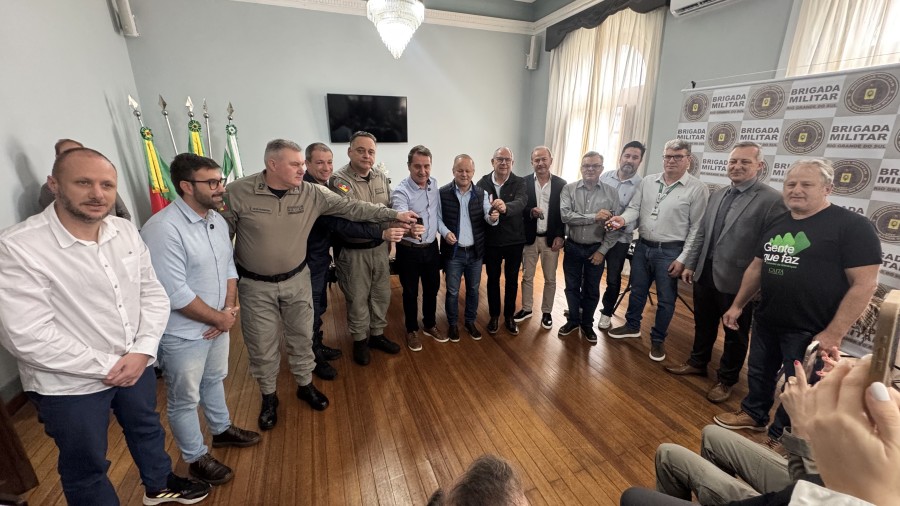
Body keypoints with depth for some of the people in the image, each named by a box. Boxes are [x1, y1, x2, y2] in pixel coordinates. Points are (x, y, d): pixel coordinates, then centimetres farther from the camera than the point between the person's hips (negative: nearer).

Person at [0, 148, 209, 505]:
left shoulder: (126, 231, -5)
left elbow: (153, 292, 0)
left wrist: (142, 351, -12)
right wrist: (107, 366, -18)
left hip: (136, 365, 6)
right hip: (69, 385, -5)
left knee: (147, 428, 28)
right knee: (86, 467, 17)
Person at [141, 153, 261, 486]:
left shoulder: (218, 219, -1)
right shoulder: (163, 229, -26)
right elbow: (175, 294, -27)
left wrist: (229, 308, -6)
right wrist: (220, 318, -15)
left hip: (218, 324, 8)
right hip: (183, 334, -7)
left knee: (214, 380, 27)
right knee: (185, 400, 14)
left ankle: (222, 430, 50)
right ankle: (196, 459, 35)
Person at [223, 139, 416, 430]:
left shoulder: (311, 194, -9)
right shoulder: (237, 193, -16)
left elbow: (351, 208, -8)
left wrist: (394, 215, -11)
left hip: (297, 280, 2)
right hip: (255, 286, -2)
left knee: (302, 337, 16)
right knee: (262, 345, 12)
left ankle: (305, 386, 40)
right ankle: (268, 397, 36)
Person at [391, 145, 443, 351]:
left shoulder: (434, 184, -2)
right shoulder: (400, 192, -21)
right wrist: (409, 231, -58)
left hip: (431, 247, 5)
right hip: (409, 250, -5)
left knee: (432, 289, 17)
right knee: (410, 292, 11)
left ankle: (430, 325, 38)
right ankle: (412, 330, 31)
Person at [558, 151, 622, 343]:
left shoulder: (611, 193, -4)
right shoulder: (569, 189, -6)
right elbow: (565, 216, -19)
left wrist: (602, 250, -9)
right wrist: (594, 217, -24)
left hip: (596, 249, 0)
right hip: (573, 247, 0)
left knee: (591, 290, 12)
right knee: (572, 287, 13)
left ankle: (587, 324, 31)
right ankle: (573, 320, 32)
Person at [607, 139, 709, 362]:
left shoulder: (697, 189, -8)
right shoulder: (647, 182, 4)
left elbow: (696, 228, -9)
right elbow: (635, 208, 3)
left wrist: (682, 259, -13)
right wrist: (623, 218, -21)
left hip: (670, 252, -4)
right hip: (642, 246, 4)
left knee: (666, 299, 8)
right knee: (637, 290, 17)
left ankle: (658, 339, 26)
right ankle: (632, 326, 37)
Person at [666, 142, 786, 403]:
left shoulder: (772, 200, -13)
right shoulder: (717, 194, 8)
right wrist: (690, 264, 11)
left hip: (737, 280, -5)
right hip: (705, 273, 6)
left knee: (735, 334, 14)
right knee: (703, 324, 21)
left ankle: (726, 379, 33)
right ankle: (698, 362, 41)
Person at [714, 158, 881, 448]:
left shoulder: (852, 226, -12)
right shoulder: (776, 224, 7)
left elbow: (864, 284, -16)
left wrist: (834, 333, -19)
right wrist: (738, 305, 11)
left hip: (809, 331, -5)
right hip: (766, 321, 6)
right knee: (759, 372, 20)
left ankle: (781, 437, 31)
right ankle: (753, 414, 42)